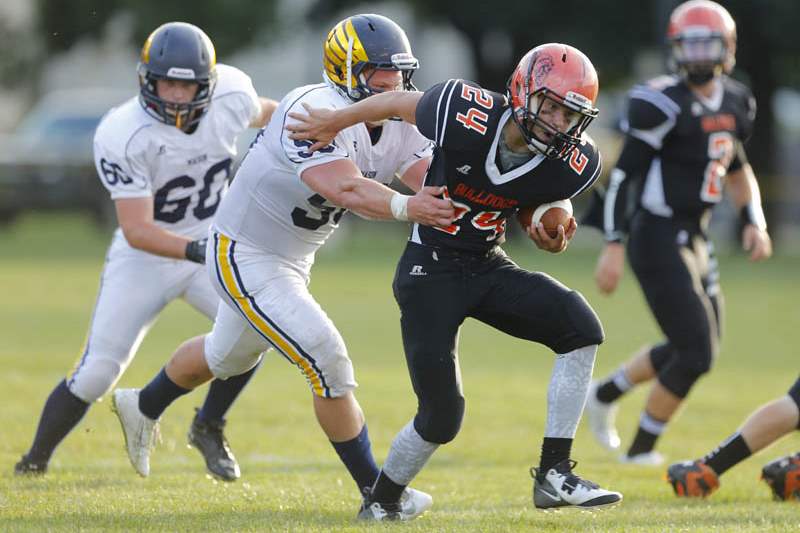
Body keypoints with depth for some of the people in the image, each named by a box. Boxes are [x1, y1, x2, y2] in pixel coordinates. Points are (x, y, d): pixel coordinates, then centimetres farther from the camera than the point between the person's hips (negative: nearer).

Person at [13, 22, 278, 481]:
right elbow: (137, 232, -30)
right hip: (146, 256, -3)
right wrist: (194, 250, -44)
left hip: (213, 246, 3)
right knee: (97, 374, -5)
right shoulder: (123, 135, -28)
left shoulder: (231, 95, -17)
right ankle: (35, 462, 17)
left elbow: (261, 113, 10)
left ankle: (209, 428, 2)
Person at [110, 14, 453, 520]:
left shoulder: (398, 127, -6)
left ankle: (144, 406, 56)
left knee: (230, 355, 31)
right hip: (246, 258, -10)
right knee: (328, 362, -15)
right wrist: (405, 206, -60)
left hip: (293, 259, 10)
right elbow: (344, 188, -45)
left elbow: (437, 182, -18)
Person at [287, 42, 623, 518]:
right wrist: (335, 122, 7)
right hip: (430, 269, -4)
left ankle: (554, 475, -16)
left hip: (489, 266, 4)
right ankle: (380, 504, 22)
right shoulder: (467, 116, -25)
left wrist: (552, 237, -3)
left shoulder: (568, 166, -13)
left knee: (581, 327, -22)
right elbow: (400, 102, -4)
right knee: (442, 417, -7)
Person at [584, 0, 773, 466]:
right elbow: (623, 175, -16)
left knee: (693, 348, 17)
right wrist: (613, 246, -19)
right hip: (659, 239, -9)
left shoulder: (734, 103, 7)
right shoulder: (664, 104, -17)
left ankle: (605, 394, 37)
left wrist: (755, 221, 11)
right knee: (696, 352, -8)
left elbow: (737, 169, 24)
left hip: (695, 240, 9)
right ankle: (642, 449, 10)